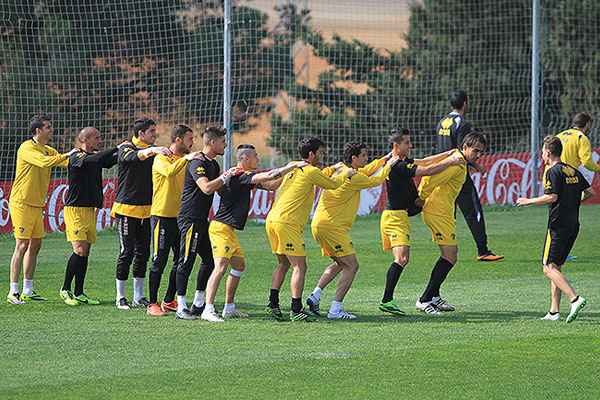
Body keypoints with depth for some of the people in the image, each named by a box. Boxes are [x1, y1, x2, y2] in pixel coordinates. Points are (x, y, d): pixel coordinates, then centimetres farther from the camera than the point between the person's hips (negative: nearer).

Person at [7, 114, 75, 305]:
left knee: (35, 245, 9)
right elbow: (43, 162, -27)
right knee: (22, 246, -10)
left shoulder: (48, 151, 15)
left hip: (37, 206, 8)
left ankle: (28, 291, 17)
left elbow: (68, 163, 13)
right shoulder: (27, 148, -12)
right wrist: (67, 155, -21)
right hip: (21, 204, -8)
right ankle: (13, 292, -8)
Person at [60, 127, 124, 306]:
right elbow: (96, 159, -27)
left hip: (90, 210, 8)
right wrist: (117, 147, -23)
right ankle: (65, 289, -1)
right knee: (80, 251, -14)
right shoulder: (76, 157, -10)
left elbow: (114, 160, 12)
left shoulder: (94, 157, 14)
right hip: (75, 210, -8)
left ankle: (79, 294, 11)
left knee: (85, 253, 7)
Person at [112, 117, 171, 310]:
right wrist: (151, 150, -49)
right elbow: (135, 156, -30)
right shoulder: (126, 149, -8)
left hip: (146, 209, 6)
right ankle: (120, 297, 2)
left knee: (143, 252, 7)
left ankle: (139, 297, 14)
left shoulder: (152, 150, 13)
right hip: (126, 208, -6)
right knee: (127, 252, -6)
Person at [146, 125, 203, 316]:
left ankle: (169, 301, 19)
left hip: (180, 216, 7)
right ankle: (153, 304, 1)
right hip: (162, 216, -7)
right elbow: (169, 171, -29)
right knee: (159, 261, -5)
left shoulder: (184, 159, 15)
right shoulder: (161, 158, -8)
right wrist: (186, 158, -34)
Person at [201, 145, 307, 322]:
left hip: (229, 230, 11)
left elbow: (270, 185, 21)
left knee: (239, 266, 16)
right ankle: (208, 310, -26)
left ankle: (229, 308, 22)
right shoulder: (239, 175, -16)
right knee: (221, 266, -19)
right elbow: (270, 176, -24)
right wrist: (294, 166, -16)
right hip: (221, 227, -11)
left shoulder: (246, 177, 16)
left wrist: (289, 171, 8)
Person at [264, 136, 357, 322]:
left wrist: (332, 169, 42)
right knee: (299, 267, -6)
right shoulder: (310, 171, -7)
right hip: (287, 223, -9)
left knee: (284, 263, 20)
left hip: (272, 219, 9)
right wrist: (345, 174, 23)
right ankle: (296, 310, -9)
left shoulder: (294, 168, 19)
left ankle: (273, 303, 15)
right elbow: (332, 184, 6)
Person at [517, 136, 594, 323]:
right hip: (573, 225, 8)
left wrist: (528, 201, -7)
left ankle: (575, 299, -27)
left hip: (558, 226, -8)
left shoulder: (553, 172, -10)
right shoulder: (573, 171, 15)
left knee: (549, 267, -9)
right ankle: (554, 311, 8)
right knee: (556, 266, 13)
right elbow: (590, 192, 20)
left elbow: (551, 197, -19)